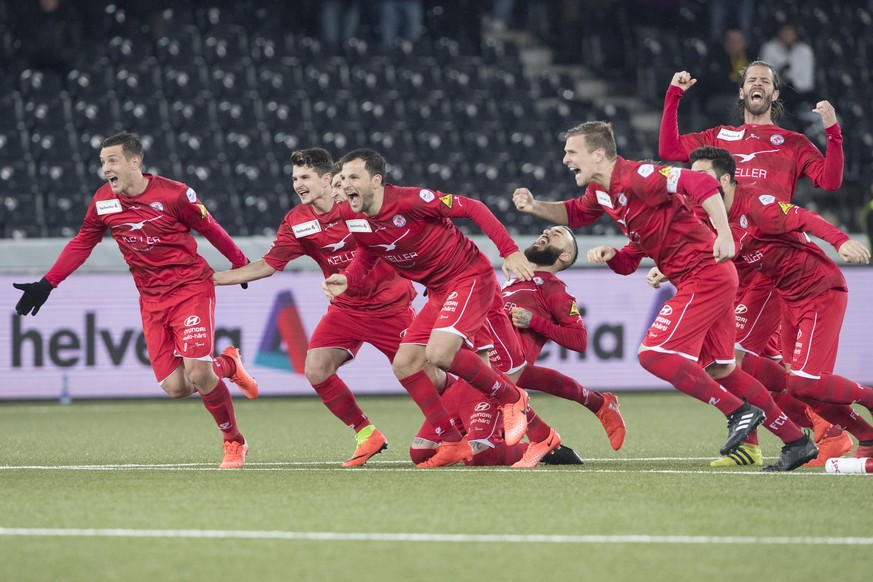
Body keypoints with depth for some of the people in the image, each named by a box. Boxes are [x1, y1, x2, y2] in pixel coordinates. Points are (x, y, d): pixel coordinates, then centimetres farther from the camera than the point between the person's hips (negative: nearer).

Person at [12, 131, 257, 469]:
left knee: (198, 374, -19)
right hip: (151, 299, 4)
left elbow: (209, 229, -1)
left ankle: (234, 441, 6)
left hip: (191, 287, -4)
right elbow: (82, 243, 12)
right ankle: (227, 364, 24)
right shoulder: (102, 202, -1)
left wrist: (241, 264, 11)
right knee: (174, 387, -7)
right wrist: (46, 284, 7)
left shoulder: (174, 194, -15)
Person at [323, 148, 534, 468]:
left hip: (470, 277, -8)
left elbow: (473, 208, -18)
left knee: (439, 352, -27)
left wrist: (510, 251, -23)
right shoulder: (350, 217, -2)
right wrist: (346, 279, -6)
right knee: (404, 365, 2)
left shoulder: (410, 201, -24)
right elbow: (366, 256, 16)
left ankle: (512, 398, -5)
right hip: (438, 292, 8)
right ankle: (453, 443, 11)